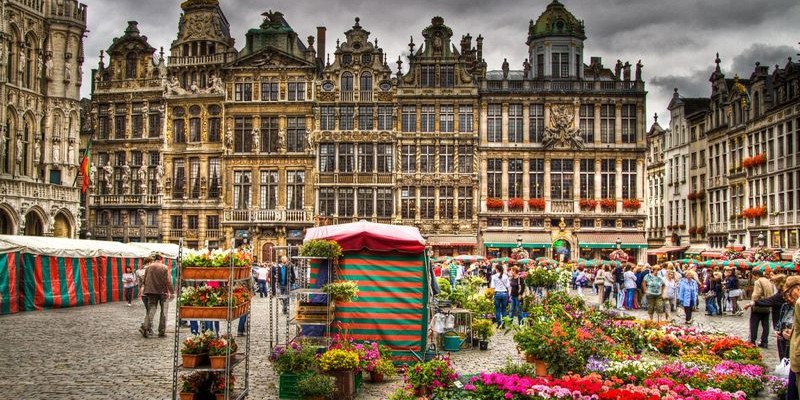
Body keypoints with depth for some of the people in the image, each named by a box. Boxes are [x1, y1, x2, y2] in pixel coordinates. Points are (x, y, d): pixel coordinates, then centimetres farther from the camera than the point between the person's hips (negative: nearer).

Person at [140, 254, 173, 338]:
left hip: (151, 291, 3)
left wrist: (147, 289, 19)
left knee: (151, 309, 10)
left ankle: (145, 327, -6)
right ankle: (162, 331, 6)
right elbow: (168, 281, -9)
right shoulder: (165, 268, -7)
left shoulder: (149, 267, 3)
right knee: (163, 311, 6)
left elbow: (145, 280, 8)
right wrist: (169, 292, -1)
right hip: (163, 292, -3)